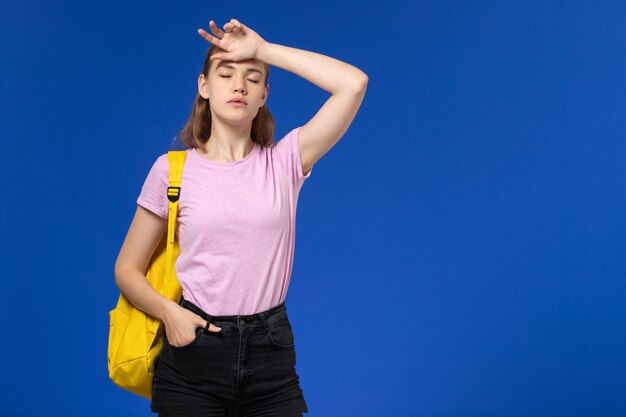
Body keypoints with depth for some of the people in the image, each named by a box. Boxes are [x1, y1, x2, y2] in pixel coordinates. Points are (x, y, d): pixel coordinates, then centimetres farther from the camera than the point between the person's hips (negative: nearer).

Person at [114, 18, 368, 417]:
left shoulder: (283, 161, 1)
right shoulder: (172, 169, -1)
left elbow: (354, 84, -9)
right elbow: (128, 269, 4)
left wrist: (264, 50, -7)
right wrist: (169, 312, -15)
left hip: (270, 357, 1)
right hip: (193, 352, -1)